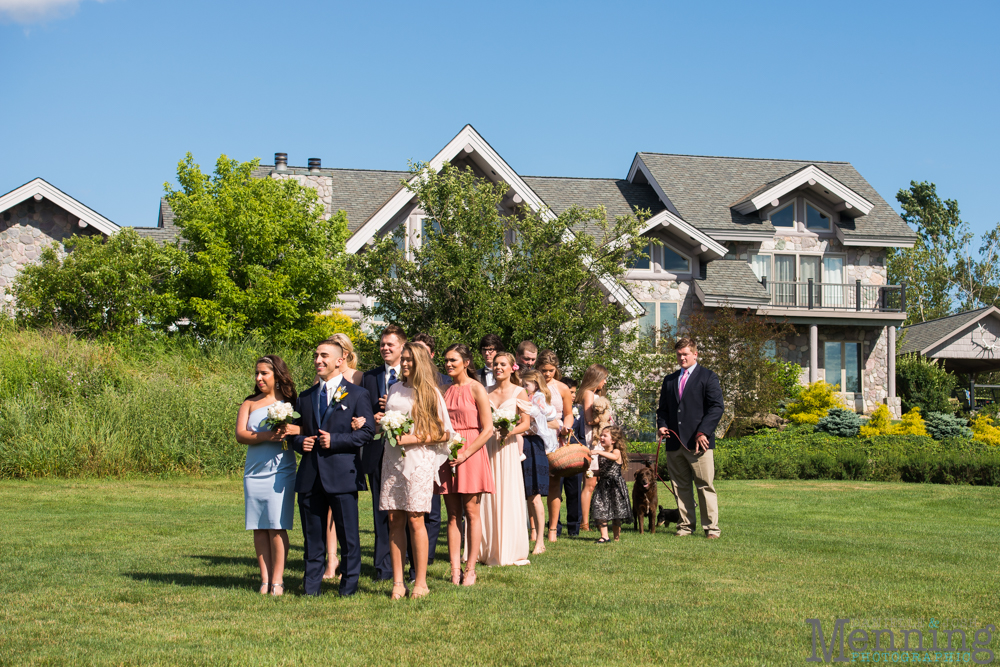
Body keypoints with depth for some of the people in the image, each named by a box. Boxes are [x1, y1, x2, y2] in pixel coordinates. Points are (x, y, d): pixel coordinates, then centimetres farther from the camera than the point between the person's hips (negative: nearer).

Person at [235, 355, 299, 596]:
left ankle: (277, 580, -2)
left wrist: (293, 430, -24)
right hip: (254, 472, 3)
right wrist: (266, 436, -18)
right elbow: (240, 435, -1)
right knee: (259, 528, 3)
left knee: (277, 526, -6)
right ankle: (265, 579, 8)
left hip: (281, 470, -3)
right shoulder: (250, 403, 11)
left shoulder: (289, 403, 4)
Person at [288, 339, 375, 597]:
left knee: (348, 534, 0)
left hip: (342, 474, -4)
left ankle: (349, 585, 10)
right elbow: (296, 431, 23)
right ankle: (311, 587, 15)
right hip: (310, 476, 5)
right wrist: (300, 442, 0)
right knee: (312, 535, 8)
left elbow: (367, 430, -6)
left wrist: (335, 440, -15)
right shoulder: (305, 397, 18)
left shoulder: (357, 394, 2)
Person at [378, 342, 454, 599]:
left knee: (415, 520, -5)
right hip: (393, 460, 5)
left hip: (418, 460, -5)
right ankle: (397, 582, 5)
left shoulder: (431, 393, 0)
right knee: (395, 521, 2)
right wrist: (380, 423, 4)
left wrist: (414, 438, -12)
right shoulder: (394, 390, 15)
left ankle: (420, 582, 2)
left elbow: (444, 434, -3)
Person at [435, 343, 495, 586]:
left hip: (470, 454, -5)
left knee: (471, 512, -1)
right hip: (447, 456, 5)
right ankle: (455, 570, 6)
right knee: (453, 514, 5)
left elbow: (487, 429, -8)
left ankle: (470, 569, 5)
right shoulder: (444, 390, 10)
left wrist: (465, 454, -14)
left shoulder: (476, 389, -4)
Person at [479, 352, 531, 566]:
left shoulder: (518, 392, 3)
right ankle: (487, 550, 9)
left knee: (508, 497, -4)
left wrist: (509, 431, -20)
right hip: (486, 446, 3)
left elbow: (525, 423, -3)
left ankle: (509, 551, 4)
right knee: (486, 497, 0)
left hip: (508, 448, -3)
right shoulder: (486, 392, 13)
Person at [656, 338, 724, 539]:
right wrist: (662, 425, 2)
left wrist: (703, 432, -14)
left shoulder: (708, 377, 4)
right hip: (675, 443, 5)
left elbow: (716, 407, -4)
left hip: (698, 442, -5)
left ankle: (711, 528, -1)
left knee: (705, 486, -5)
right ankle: (685, 526, 13)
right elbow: (663, 408, 24)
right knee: (680, 487, 7)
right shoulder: (669, 380, 21)